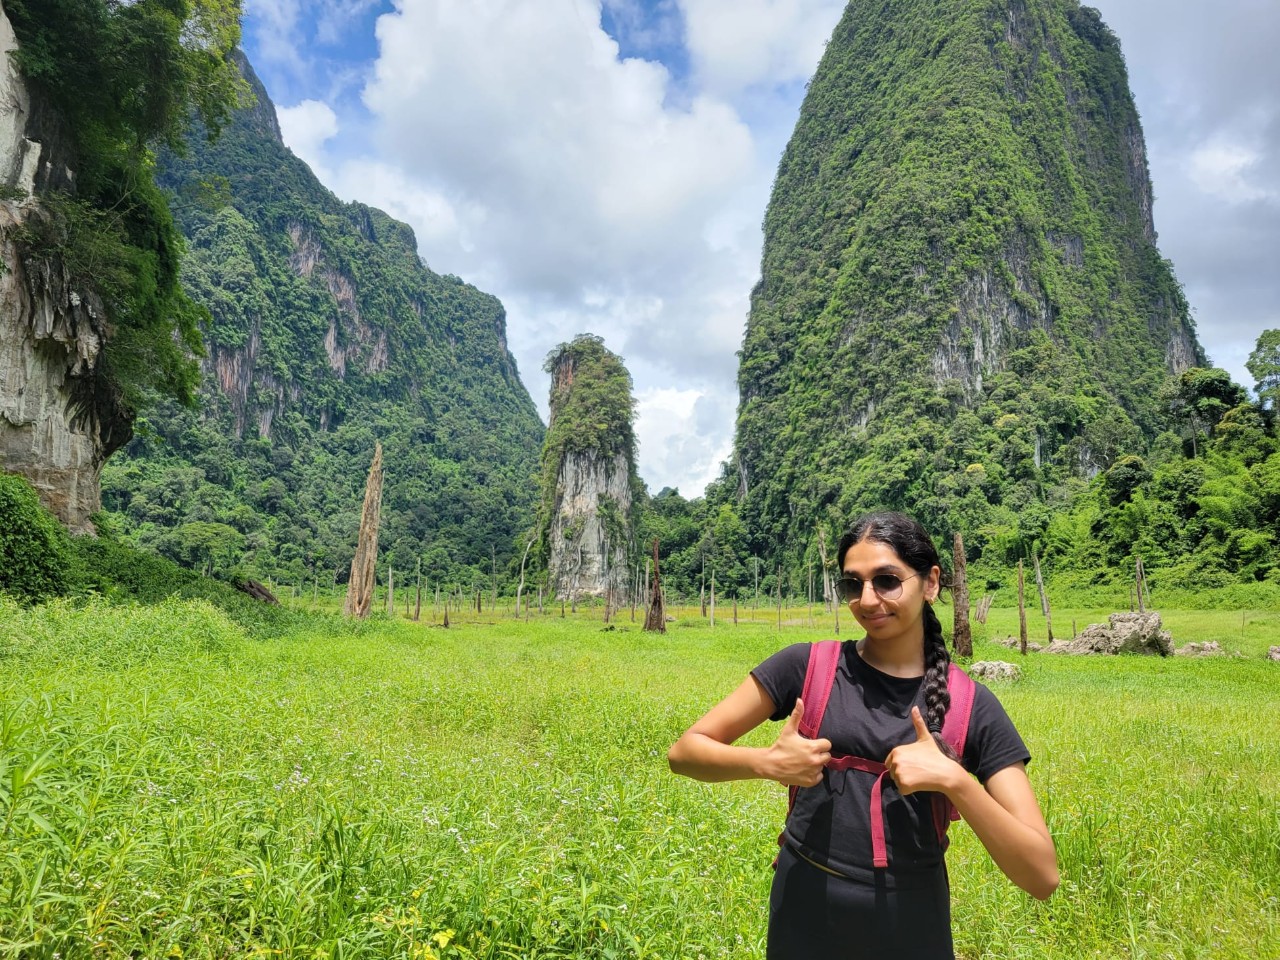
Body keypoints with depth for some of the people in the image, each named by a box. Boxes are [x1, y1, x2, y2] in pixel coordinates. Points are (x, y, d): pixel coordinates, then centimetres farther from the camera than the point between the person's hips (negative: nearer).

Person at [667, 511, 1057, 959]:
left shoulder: (973, 706, -6)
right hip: (804, 921, 0)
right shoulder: (806, 667, -8)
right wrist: (767, 762, -22)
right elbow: (684, 751, -5)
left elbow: (1042, 875, -9)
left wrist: (955, 780, -23)